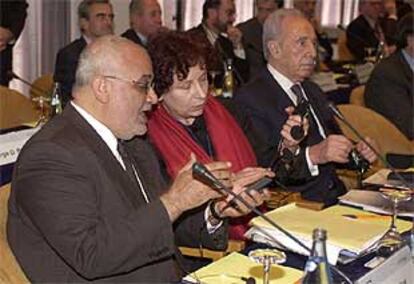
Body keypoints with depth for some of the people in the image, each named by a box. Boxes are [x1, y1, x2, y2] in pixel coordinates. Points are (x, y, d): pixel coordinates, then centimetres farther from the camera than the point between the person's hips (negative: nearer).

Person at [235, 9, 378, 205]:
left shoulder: (313, 91, 21)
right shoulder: (249, 98, -8)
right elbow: (260, 166, -19)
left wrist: (358, 152, 4)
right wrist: (313, 155, -29)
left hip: (335, 197, 8)